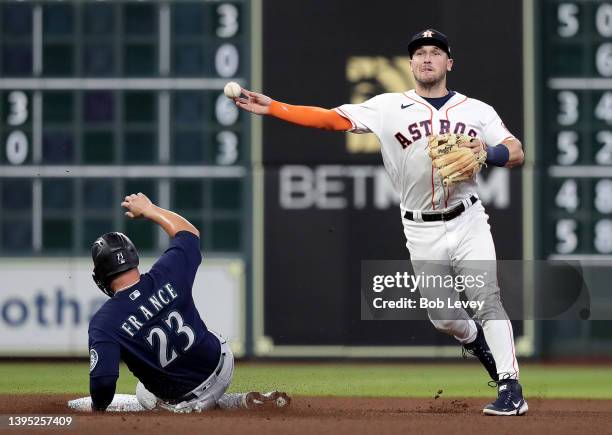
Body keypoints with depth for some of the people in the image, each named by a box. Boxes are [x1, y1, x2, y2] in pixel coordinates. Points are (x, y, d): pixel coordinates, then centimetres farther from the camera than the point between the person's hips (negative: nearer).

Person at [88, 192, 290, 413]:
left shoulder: (104, 322, -24)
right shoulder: (166, 275, -16)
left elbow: (103, 380, -30)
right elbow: (190, 232, 5)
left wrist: (98, 407, -8)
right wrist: (149, 209, 19)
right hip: (221, 363, 4)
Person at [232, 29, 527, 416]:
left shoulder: (477, 111, 4)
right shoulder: (389, 108, 2)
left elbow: (517, 153, -1)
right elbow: (332, 119, -4)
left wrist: (488, 152, -23)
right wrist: (272, 108, -13)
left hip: (467, 222, -1)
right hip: (422, 233, 1)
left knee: (487, 299, -17)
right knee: (443, 317, 6)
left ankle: (511, 388, -17)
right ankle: (475, 338, 40)